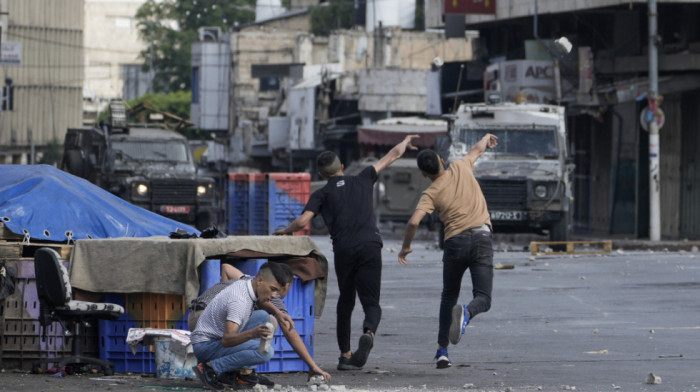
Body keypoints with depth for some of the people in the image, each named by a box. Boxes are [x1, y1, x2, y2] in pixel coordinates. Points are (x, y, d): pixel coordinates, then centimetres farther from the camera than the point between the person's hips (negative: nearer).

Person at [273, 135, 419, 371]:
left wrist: (285, 231, 18)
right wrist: (405, 143, 49)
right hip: (370, 247, 0)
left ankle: (345, 355, 14)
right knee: (371, 302, -1)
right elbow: (391, 156, 30)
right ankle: (369, 332, -33)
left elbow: (302, 221, -3)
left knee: (345, 302, 17)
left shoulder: (322, 194, 11)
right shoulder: (362, 181, 17)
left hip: (343, 251, 0)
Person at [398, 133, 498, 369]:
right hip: (482, 239, 1)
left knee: (449, 297, 19)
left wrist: (405, 247, 6)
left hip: (455, 242, -1)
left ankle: (442, 350, 14)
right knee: (483, 298, -3)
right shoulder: (461, 168, 9)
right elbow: (477, 150, 31)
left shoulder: (431, 193, 2)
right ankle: (466, 313, -39)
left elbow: (414, 222, -11)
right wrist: (486, 138, 53)